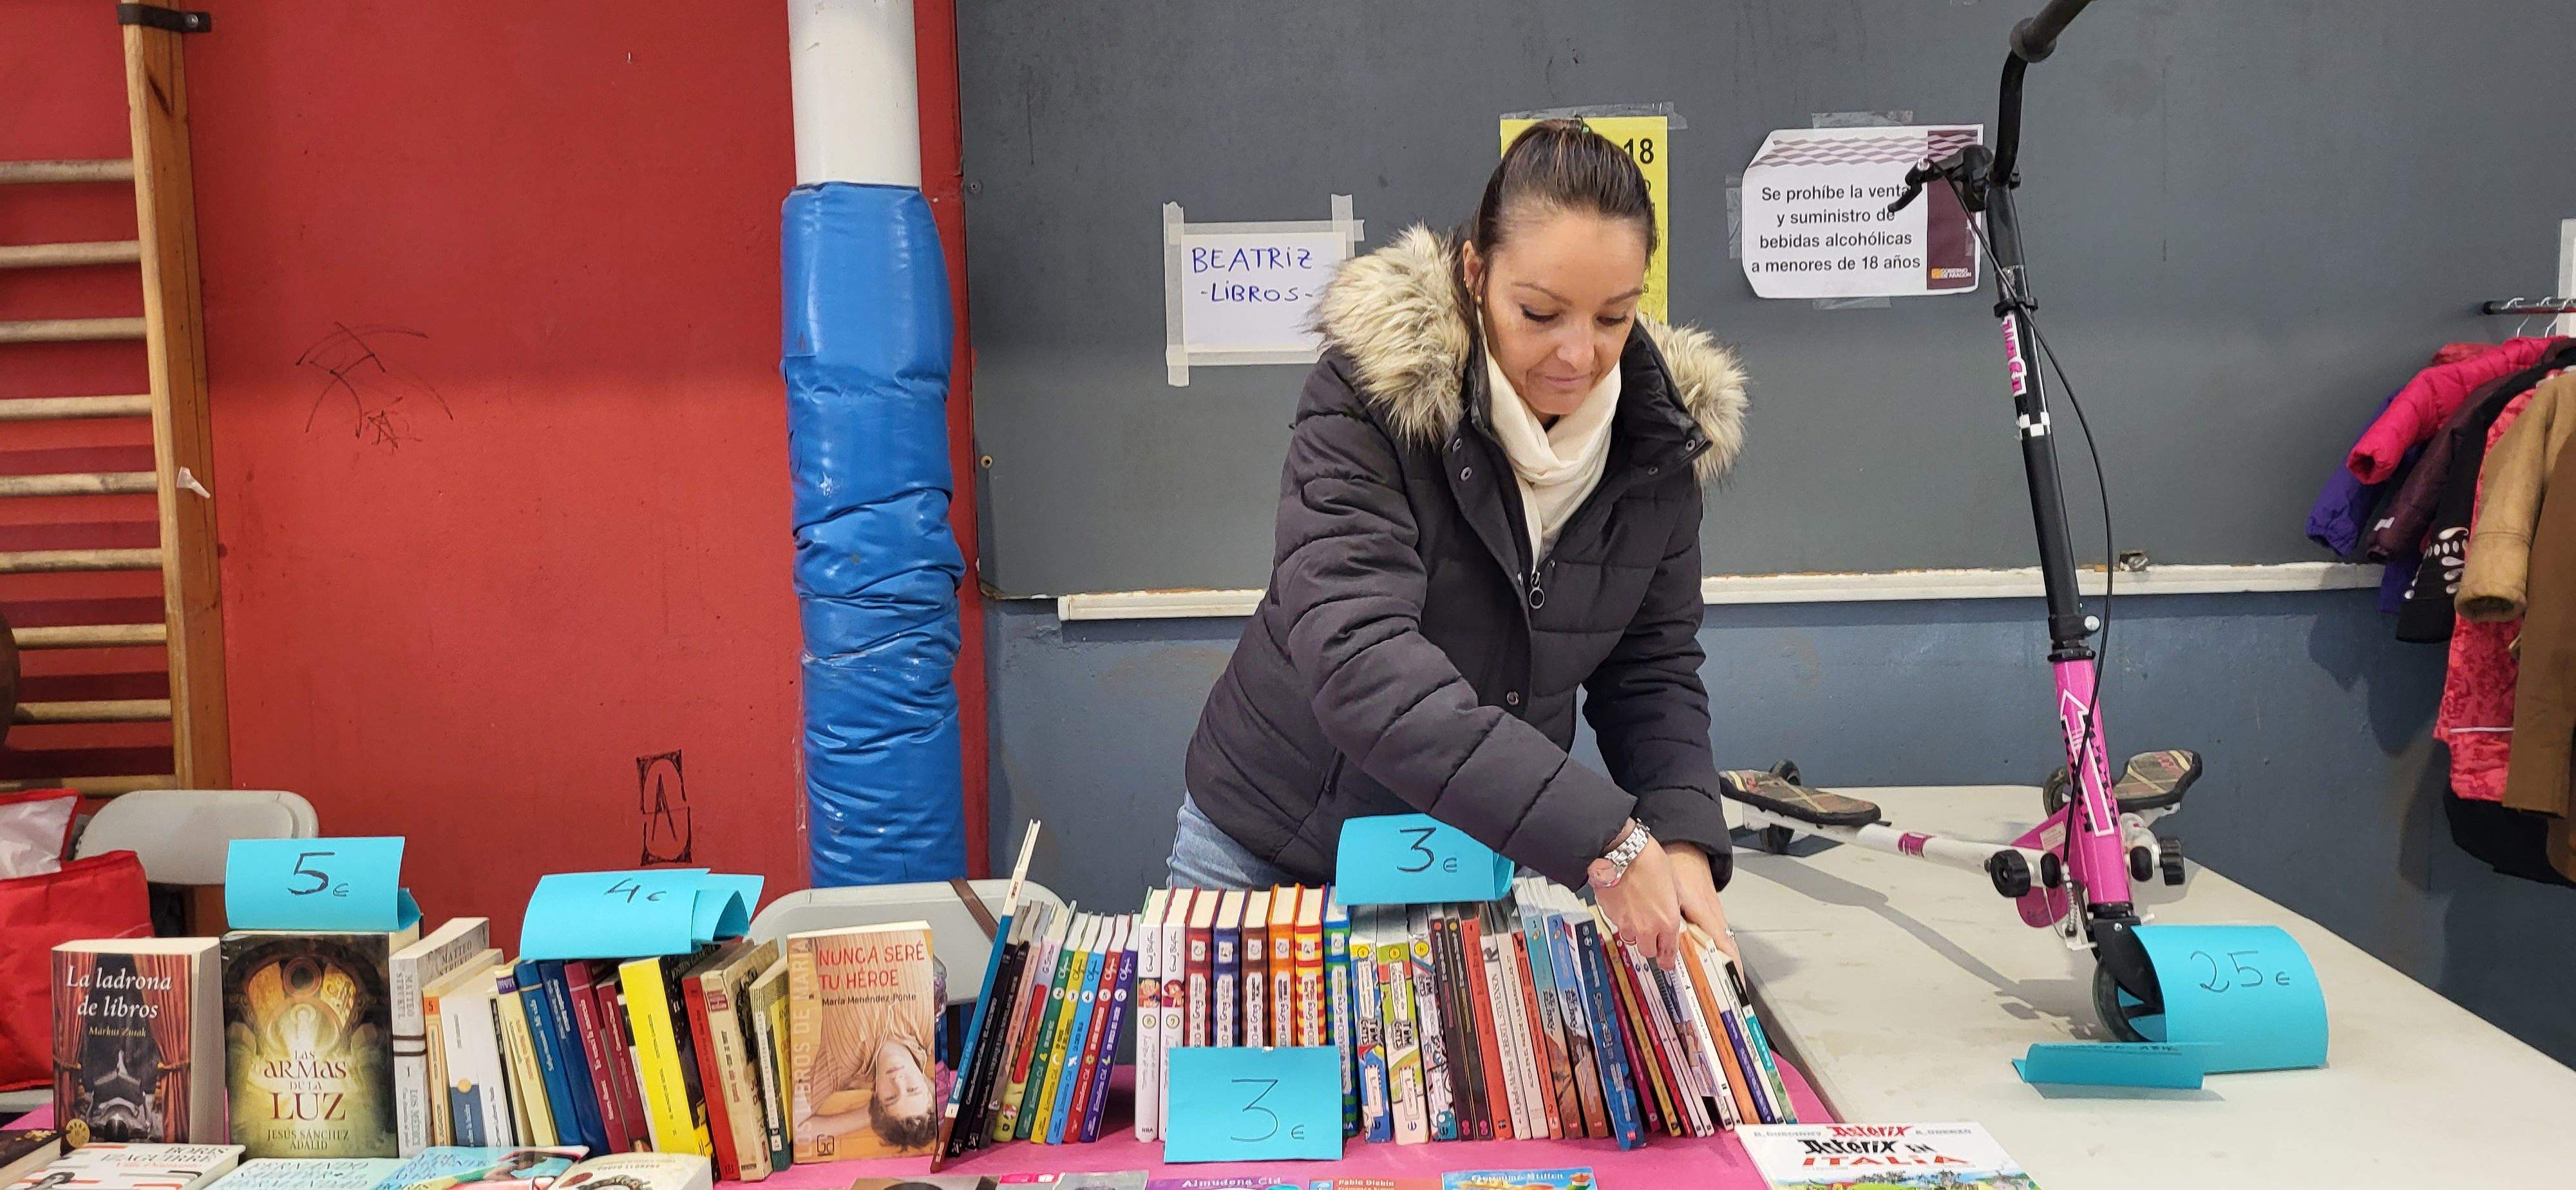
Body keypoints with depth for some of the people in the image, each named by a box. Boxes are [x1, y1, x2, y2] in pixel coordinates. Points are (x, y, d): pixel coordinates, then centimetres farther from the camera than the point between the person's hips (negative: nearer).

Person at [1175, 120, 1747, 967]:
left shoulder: (1663, 432, -8)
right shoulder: (1369, 397, -24)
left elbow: (1653, 666, -1)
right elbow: (1357, 662, -35)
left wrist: (1681, 839, -21)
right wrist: (1601, 840, -41)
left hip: (1477, 859, 3)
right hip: (1272, 854, -3)